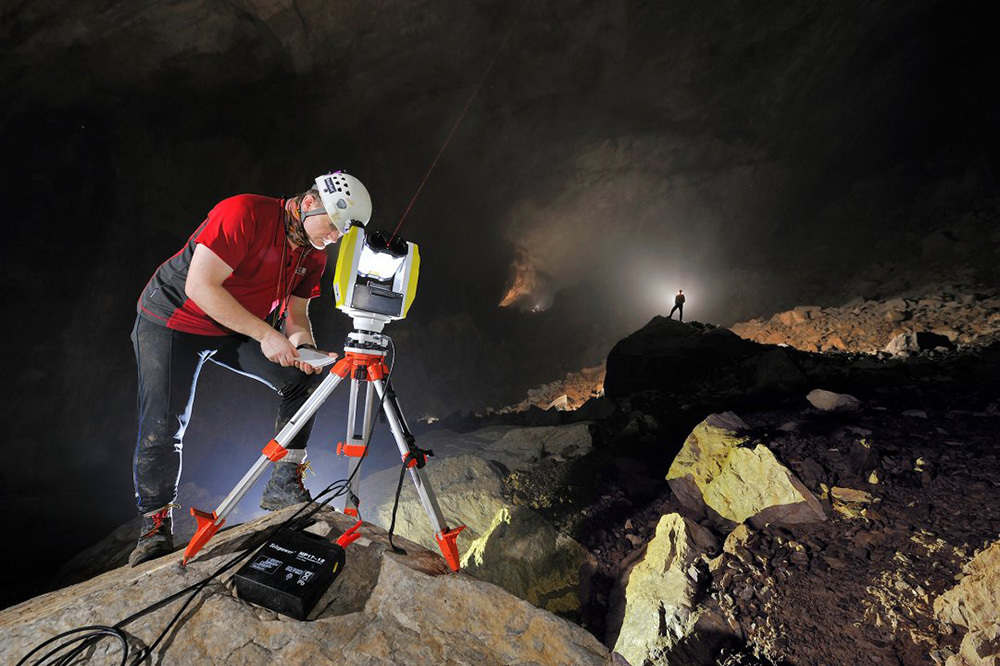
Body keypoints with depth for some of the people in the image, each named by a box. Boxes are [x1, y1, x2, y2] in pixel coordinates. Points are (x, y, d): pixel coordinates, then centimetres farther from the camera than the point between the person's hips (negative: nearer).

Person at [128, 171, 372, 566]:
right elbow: (201, 287, -31)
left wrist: (301, 339, -24)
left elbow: (296, 310, 0)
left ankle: (283, 485, -4)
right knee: (163, 426, -8)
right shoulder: (244, 213, -27)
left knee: (303, 375, -11)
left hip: (237, 329, 6)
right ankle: (155, 525, 16)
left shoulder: (313, 255, -4)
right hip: (171, 321, -5)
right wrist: (266, 333, -33)